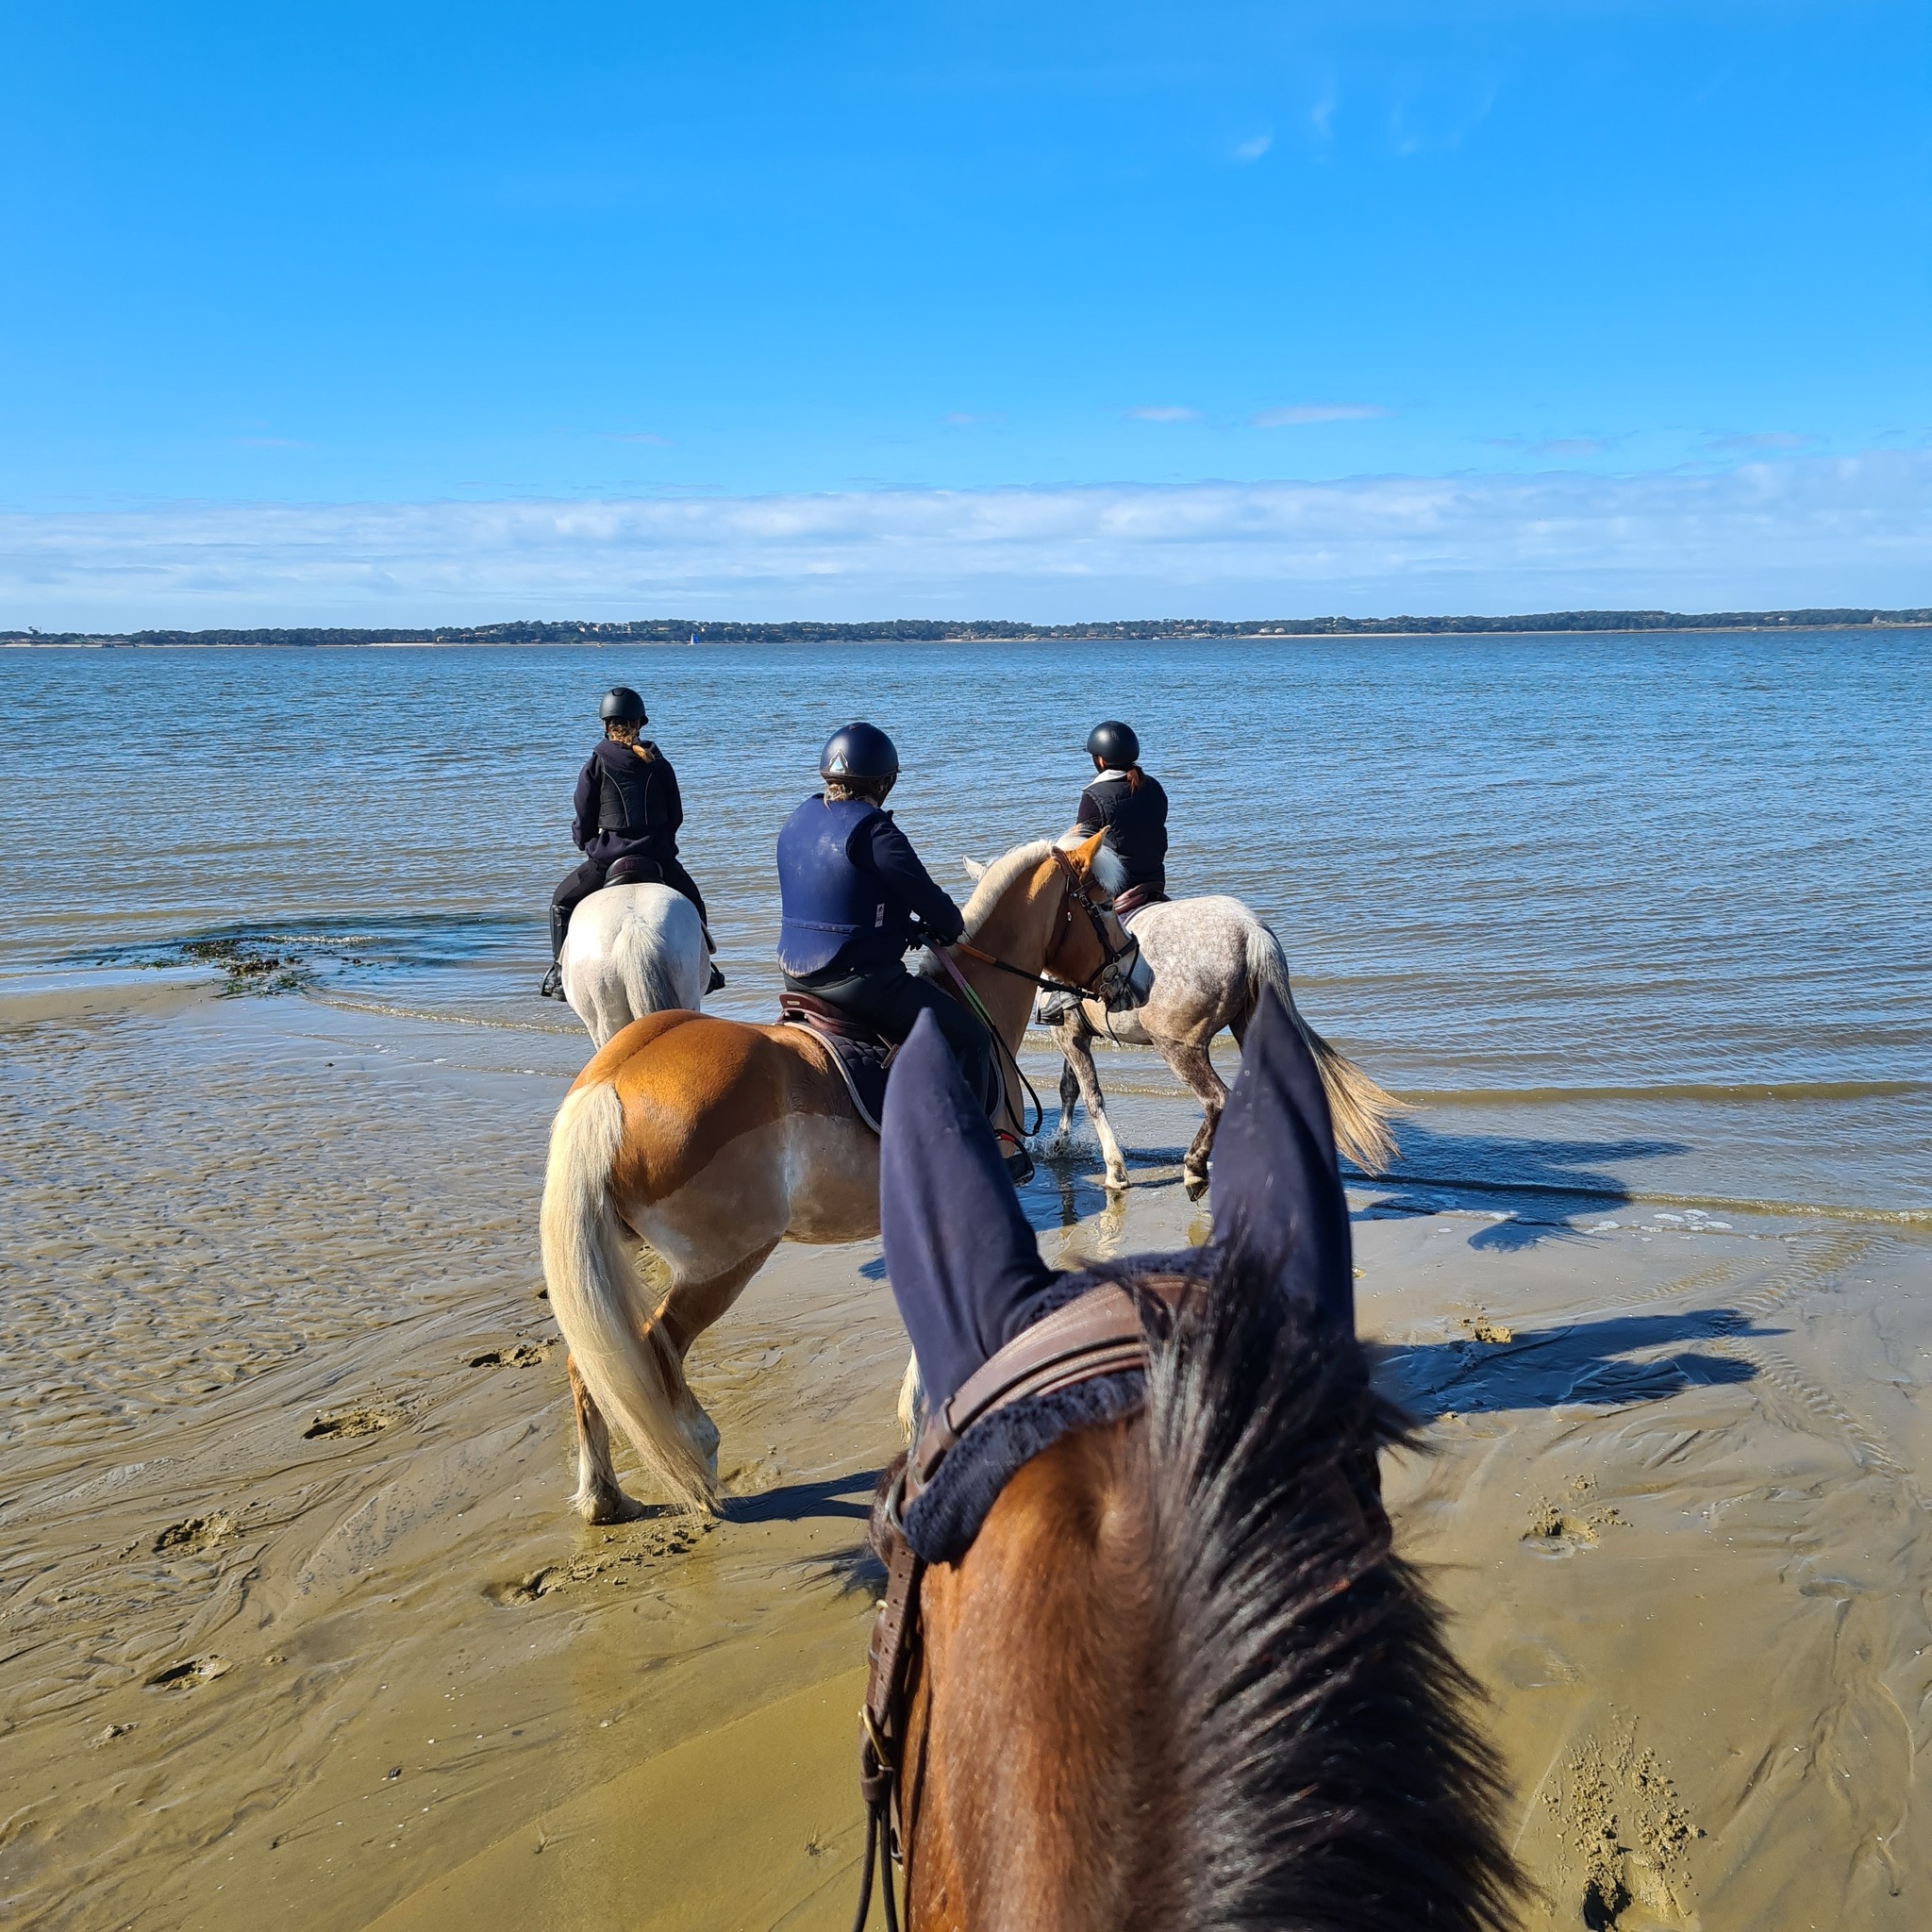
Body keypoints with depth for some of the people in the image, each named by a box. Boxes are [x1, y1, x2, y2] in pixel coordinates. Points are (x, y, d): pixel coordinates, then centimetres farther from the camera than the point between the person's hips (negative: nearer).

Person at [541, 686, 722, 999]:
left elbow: (583, 822, 1)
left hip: (607, 858, -2)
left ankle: (560, 973, 14)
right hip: (659, 857, 2)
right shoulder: (659, 764, 3)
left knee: (562, 902, 20)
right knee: (692, 901, 29)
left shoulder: (595, 765, -3)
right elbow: (676, 816, 9)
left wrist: (588, 846, 21)